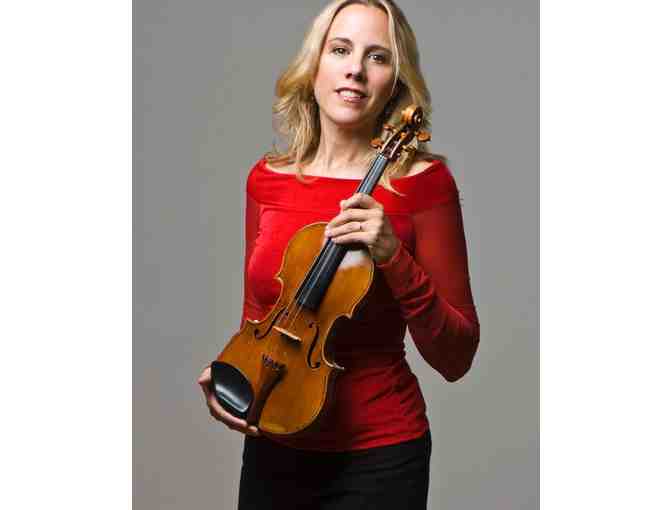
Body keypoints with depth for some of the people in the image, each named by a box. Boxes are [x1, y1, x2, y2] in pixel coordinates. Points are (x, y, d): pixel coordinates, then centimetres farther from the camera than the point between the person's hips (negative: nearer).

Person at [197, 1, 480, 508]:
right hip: (271, 447, 4)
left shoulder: (422, 181, -12)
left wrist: (394, 258, -23)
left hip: (374, 459, -4)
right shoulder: (266, 178, 0)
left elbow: (455, 357, -11)